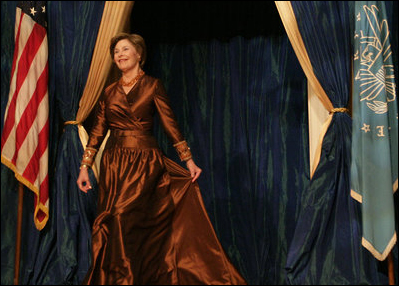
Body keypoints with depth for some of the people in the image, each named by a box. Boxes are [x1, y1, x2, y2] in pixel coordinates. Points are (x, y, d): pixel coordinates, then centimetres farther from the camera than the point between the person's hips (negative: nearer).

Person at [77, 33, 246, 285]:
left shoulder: (152, 86, 3)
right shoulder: (110, 92, 12)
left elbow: (170, 124, 0)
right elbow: (98, 131, 11)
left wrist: (189, 160, -3)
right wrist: (85, 166, 6)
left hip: (145, 162, -4)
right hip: (114, 164, 4)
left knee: (125, 216, -15)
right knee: (111, 220, 2)